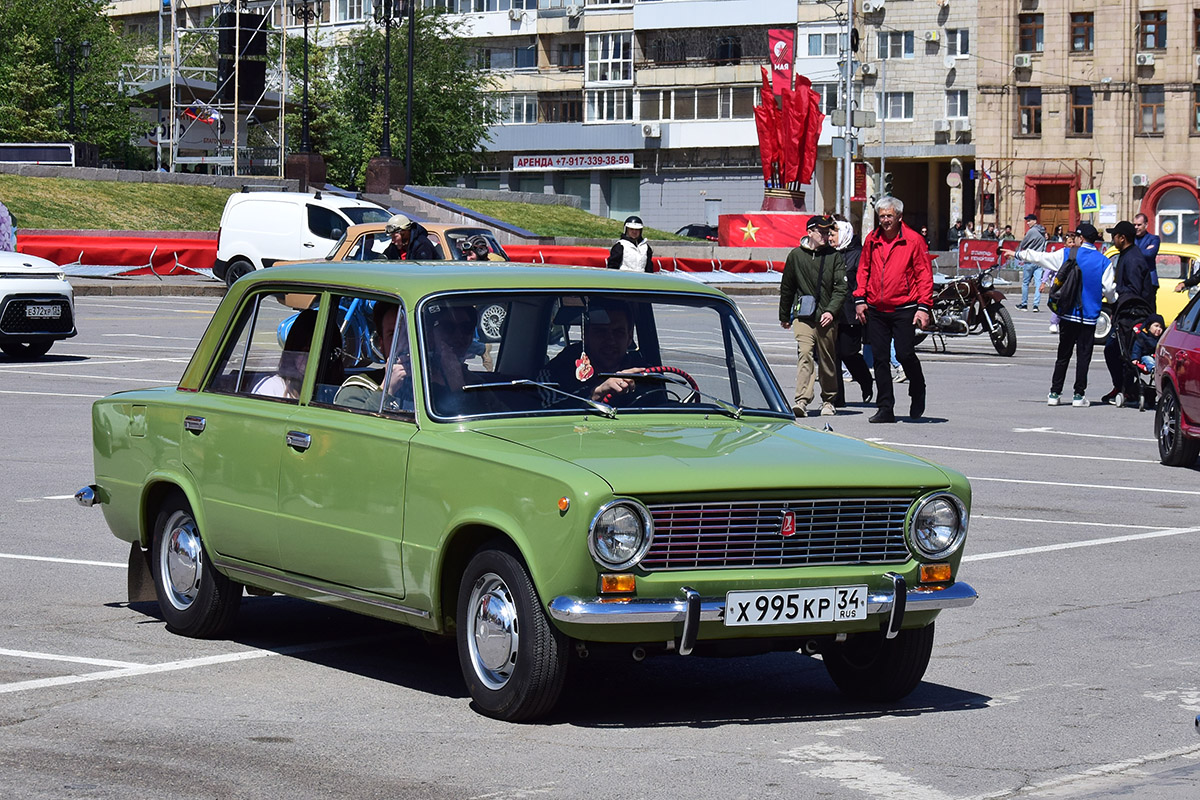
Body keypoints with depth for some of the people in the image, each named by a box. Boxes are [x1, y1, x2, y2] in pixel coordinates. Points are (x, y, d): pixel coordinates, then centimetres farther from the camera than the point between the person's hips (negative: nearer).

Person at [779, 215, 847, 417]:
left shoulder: (835, 256, 5)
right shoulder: (796, 255, 7)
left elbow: (841, 288, -1)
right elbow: (787, 287, 16)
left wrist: (831, 311, -15)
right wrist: (784, 316, 20)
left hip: (827, 318, 1)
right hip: (802, 316, 0)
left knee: (827, 360, 8)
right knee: (804, 354, -17)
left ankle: (828, 401, 23)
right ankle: (801, 400, -24)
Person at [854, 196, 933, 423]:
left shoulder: (913, 240, -4)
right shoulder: (872, 240, 9)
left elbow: (924, 275, -4)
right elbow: (863, 270, 19)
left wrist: (923, 306, -10)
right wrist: (859, 298, 9)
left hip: (904, 309, -4)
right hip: (876, 310, 5)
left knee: (904, 354, -10)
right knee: (879, 357, 3)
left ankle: (918, 394, 18)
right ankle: (885, 408, 9)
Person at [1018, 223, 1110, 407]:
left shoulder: (1066, 254, -1)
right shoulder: (1103, 262, -2)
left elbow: (1040, 257, 6)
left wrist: (1018, 254, 19)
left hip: (1068, 313, 1)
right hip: (1089, 316, -1)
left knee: (1063, 354, 9)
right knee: (1083, 355, 2)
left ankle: (1055, 393, 10)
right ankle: (1079, 395, 1)